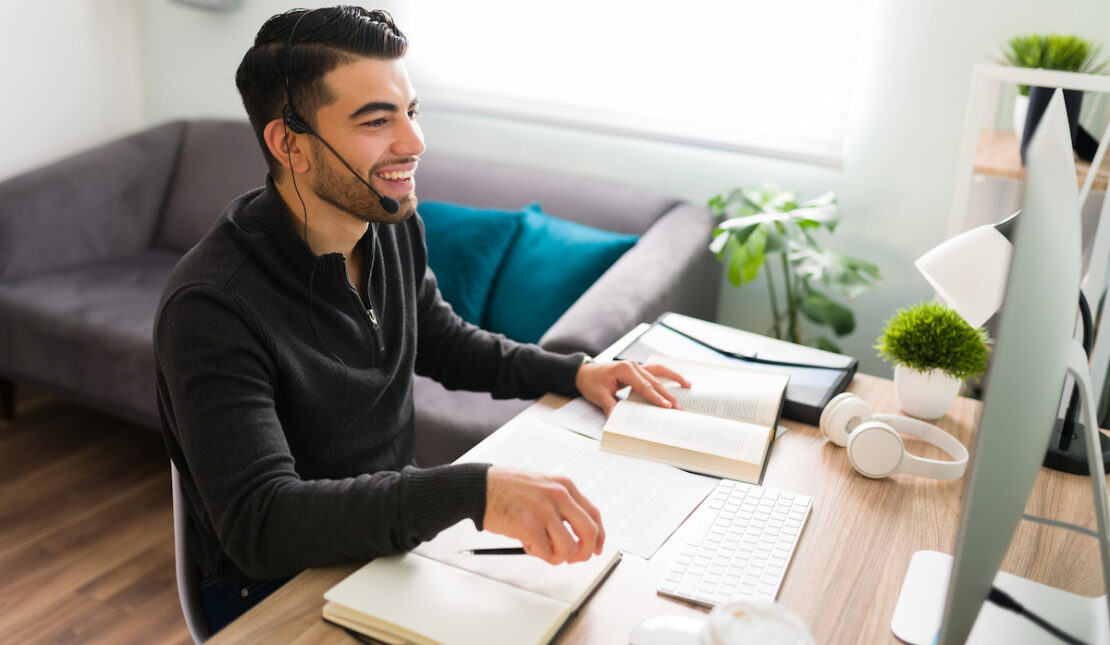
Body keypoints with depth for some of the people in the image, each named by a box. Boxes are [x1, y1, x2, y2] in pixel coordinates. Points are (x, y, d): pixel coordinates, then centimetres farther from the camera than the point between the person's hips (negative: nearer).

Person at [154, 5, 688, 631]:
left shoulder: (396, 227, -3)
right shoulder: (211, 307, -27)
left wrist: (573, 371, 2)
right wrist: (471, 490, -45)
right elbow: (260, 523, -34)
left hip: (394, 542, 7)